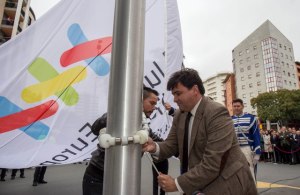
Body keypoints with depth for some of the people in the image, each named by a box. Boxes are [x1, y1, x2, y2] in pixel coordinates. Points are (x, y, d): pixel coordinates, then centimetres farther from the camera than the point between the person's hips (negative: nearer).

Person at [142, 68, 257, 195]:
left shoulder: (217, 113, -24)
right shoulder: (179, 114, -1)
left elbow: (212, 164, -27)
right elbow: (171, 145, 2)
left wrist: (177, 184, -22)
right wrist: (155, 147, -19)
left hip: (226, 185, -6)